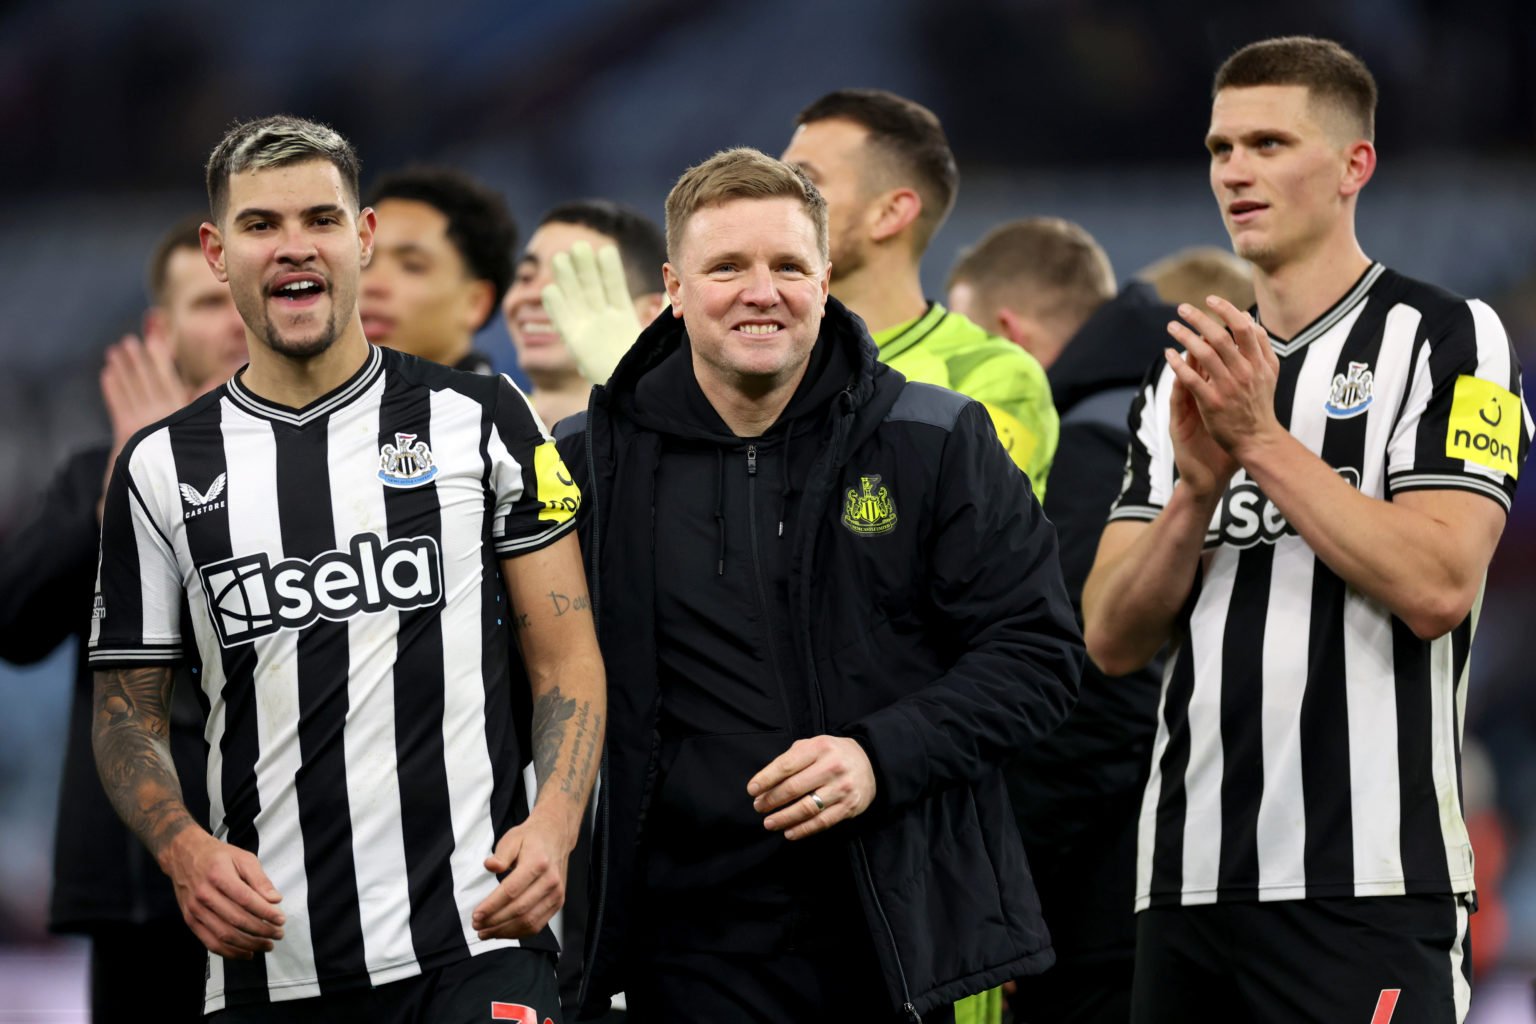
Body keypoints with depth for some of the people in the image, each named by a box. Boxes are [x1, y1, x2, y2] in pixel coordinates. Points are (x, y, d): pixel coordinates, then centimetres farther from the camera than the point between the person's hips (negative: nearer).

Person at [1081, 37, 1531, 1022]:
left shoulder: (1447, 341, -1)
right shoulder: (1189, 377, 18)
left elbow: (1434, 589, -14)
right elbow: (1114, 639, 10)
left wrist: (1262, 438, -13)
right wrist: (1197, 488, -7)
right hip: (1189, 882, 6)